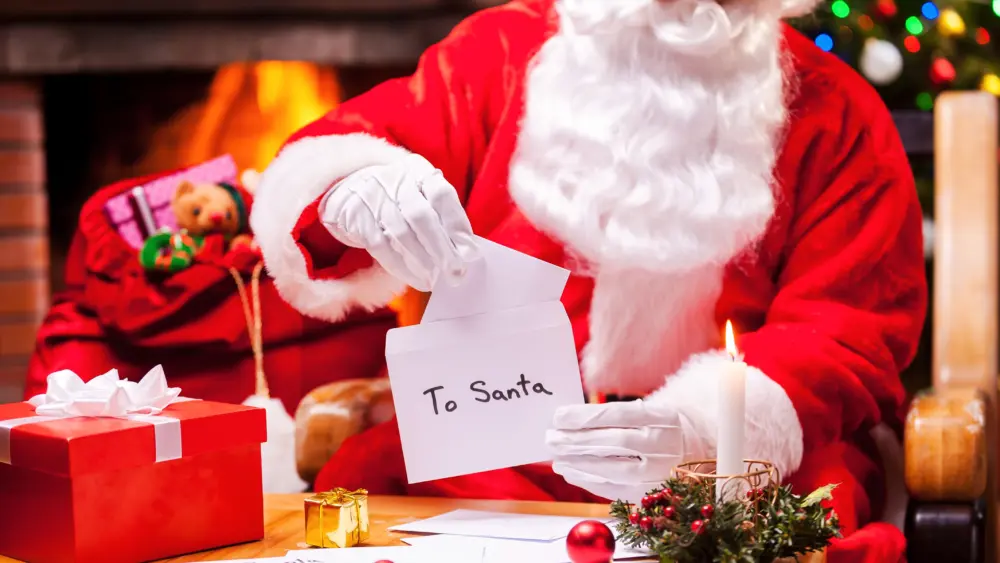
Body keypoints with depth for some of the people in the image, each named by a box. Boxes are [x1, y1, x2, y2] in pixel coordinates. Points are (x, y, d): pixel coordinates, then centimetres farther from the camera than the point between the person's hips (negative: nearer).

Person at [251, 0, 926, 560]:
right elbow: (314, 170, 1)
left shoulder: (834, 114, -1)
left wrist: (696, 433, -27)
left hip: (731, 462, -2)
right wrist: (356, 197, -26)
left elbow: (845, 341, -7)